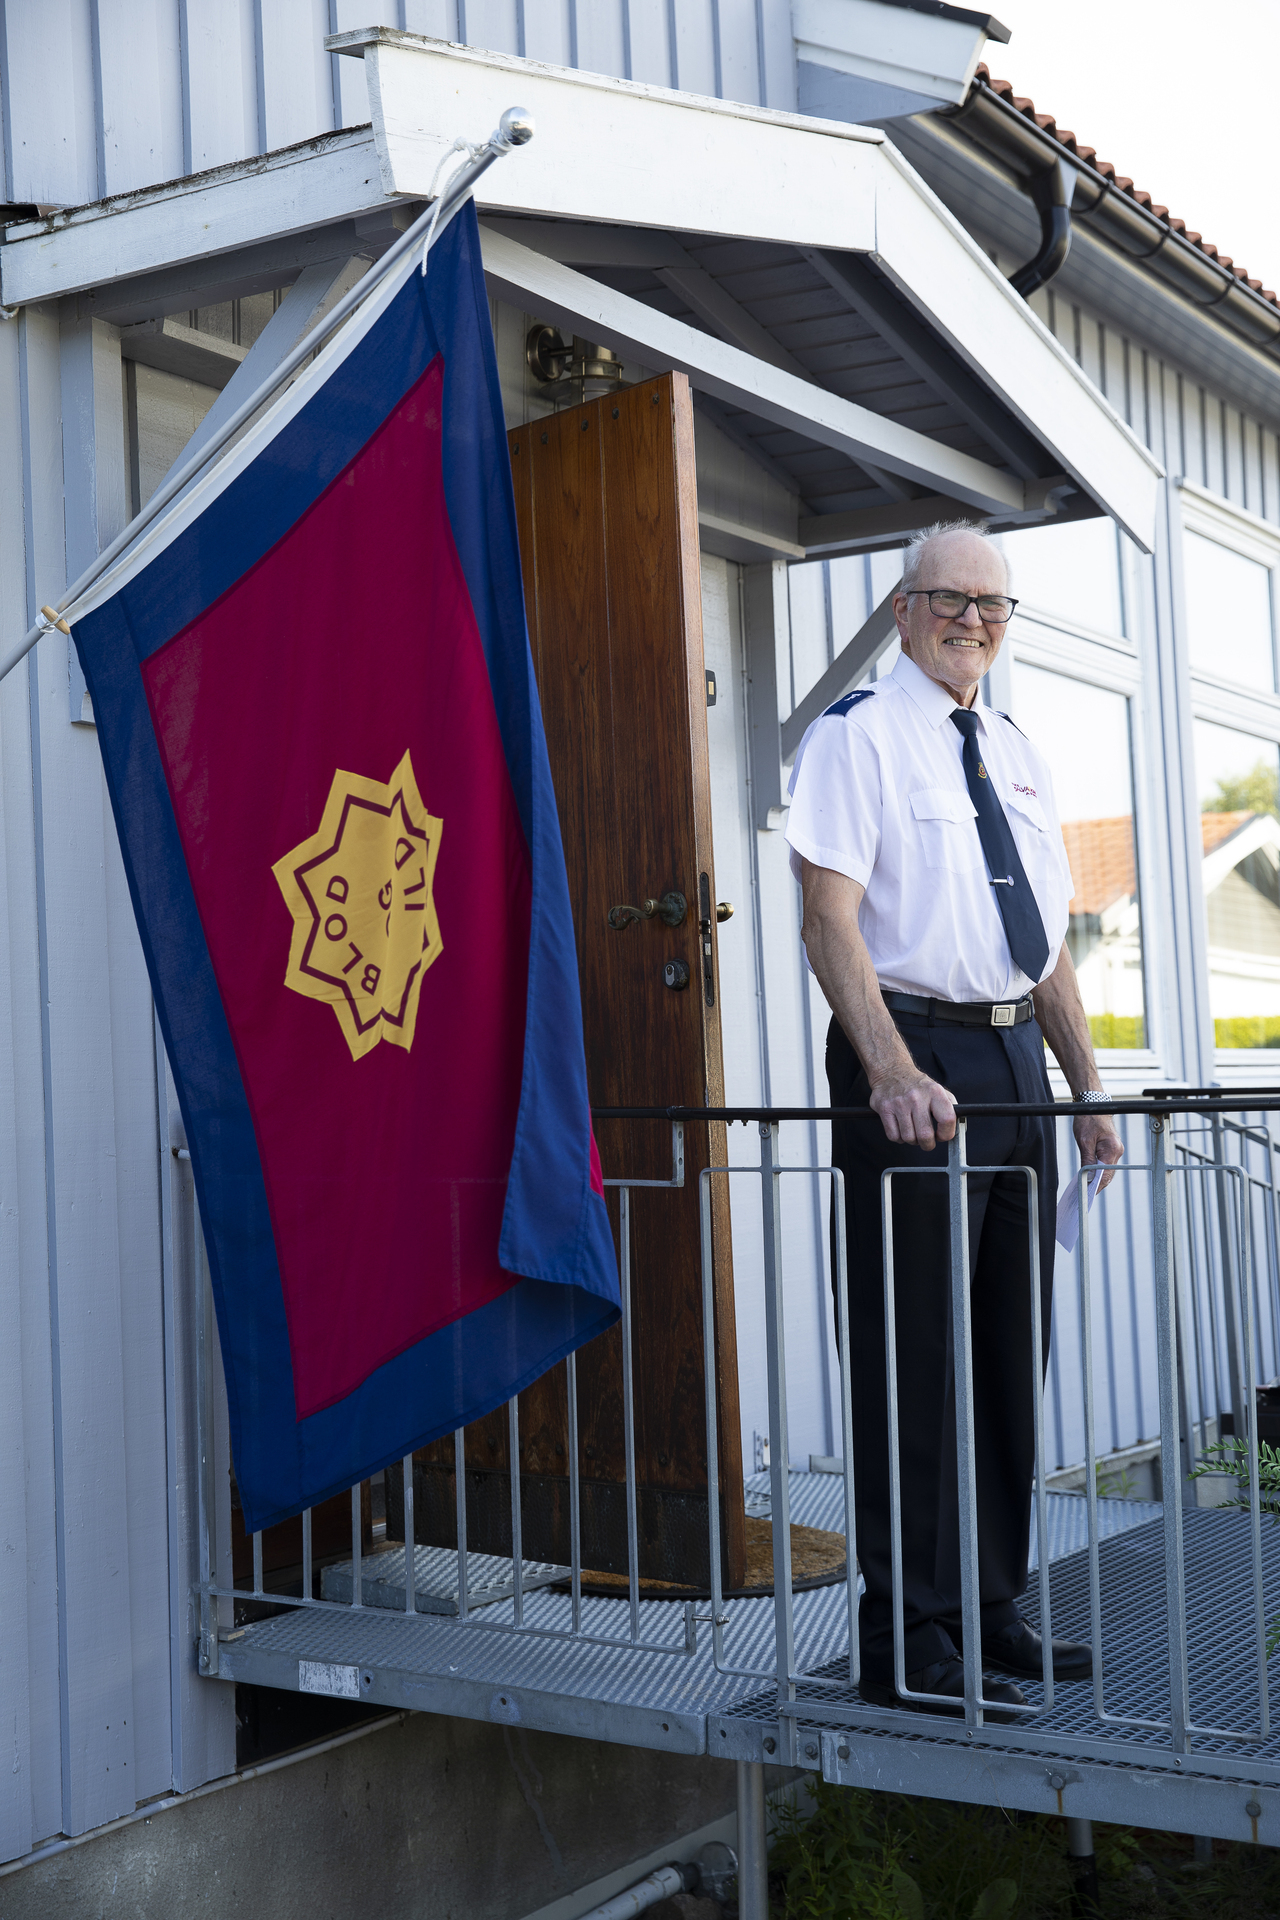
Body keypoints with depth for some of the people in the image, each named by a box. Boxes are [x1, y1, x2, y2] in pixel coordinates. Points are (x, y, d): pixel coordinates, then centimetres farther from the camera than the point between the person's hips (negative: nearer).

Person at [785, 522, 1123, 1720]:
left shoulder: (1015, 754, 18)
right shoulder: (856, 734, -4)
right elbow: (831, 917, -14)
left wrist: (1087, 1089, 11)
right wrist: (893, 1073, -26)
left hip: (1015, 1060, 8)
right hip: (913, 1058, -7)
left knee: (1007, 1349, 11)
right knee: (913, 1353, -5)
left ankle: (992, 1611, 23)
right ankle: (908, 1642, 4)